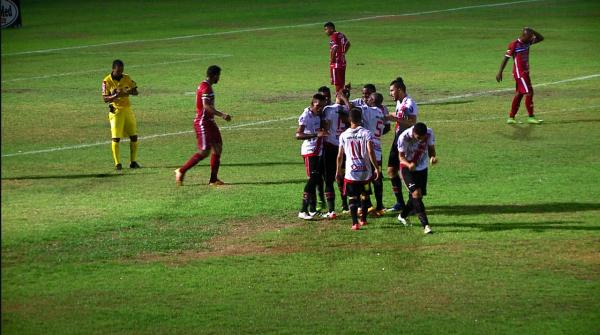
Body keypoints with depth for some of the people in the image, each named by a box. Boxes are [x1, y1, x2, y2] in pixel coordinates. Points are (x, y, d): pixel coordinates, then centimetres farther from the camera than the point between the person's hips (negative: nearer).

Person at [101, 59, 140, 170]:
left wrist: (130, 92, -16)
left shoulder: (127, 78, 4)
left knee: (134, 136, 4)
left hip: (128, 109, 5)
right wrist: (116, 96, -28)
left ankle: (133, 161, 16)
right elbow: (105, 99, -11)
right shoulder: (107, 81, -9)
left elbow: (136, 91, 7)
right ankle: (117, 163, 0)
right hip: (116, 111, -4)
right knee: (116, 138, -7)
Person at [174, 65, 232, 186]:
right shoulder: (206, 87, -17)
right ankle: (181, 171, 2)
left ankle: (213, 179, 7)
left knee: (217, 148, 5)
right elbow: (206, 106, -29)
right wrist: (222, 115, -35)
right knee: (204, 152, -9)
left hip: (209, 122, 10)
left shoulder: (206, 86, 15)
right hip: (203, 123, -10)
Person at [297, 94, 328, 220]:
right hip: (309, 151, -8)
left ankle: (313, 209, 16)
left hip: (319, 151, 8)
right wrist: (316, 134, -34)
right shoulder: (306, 116, -16)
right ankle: (303, 211, -11)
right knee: (312, 179, -13)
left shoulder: (320, 115, 9)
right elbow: (298, 135, -26)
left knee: (317, 179, 9)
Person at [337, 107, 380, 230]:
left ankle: (355, 223, -10)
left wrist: (338, 170, 17)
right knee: (364, 196, 19)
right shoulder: (366, 133, -5)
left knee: (352, 197, 2)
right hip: (365, 171, 1)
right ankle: (363, 219, 29)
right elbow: (371, 152, -12)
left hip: (351, 171, -1)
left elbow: (340, 155, 4)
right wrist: (377, 168, -5)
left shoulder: (344, 135, 0)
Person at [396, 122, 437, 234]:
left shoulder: (429, 133, -17)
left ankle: (403, 216, 38)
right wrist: (409, 164, -36)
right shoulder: (404, 137, -26)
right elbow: (401, 156, -15)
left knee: (419, 195, 11)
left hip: (422, 167, 5)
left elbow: (431, 148, -1)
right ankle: (425, 225, -20)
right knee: (416, 193, -19)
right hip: (407, 168, -4)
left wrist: (433, 157, -24)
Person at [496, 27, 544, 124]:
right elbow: (506, 58, -12)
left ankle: (511, 118, 16)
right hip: (519, 73, -8)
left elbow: (540, 38, 11)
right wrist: (500, 72, -12)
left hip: (525, 72, 8)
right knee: (529, 93, -10)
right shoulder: (514, 44, -14)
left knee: (519, 94, 10)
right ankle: (531, 117, -4)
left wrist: (532, 31, -4)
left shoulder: (527, 42, 7)